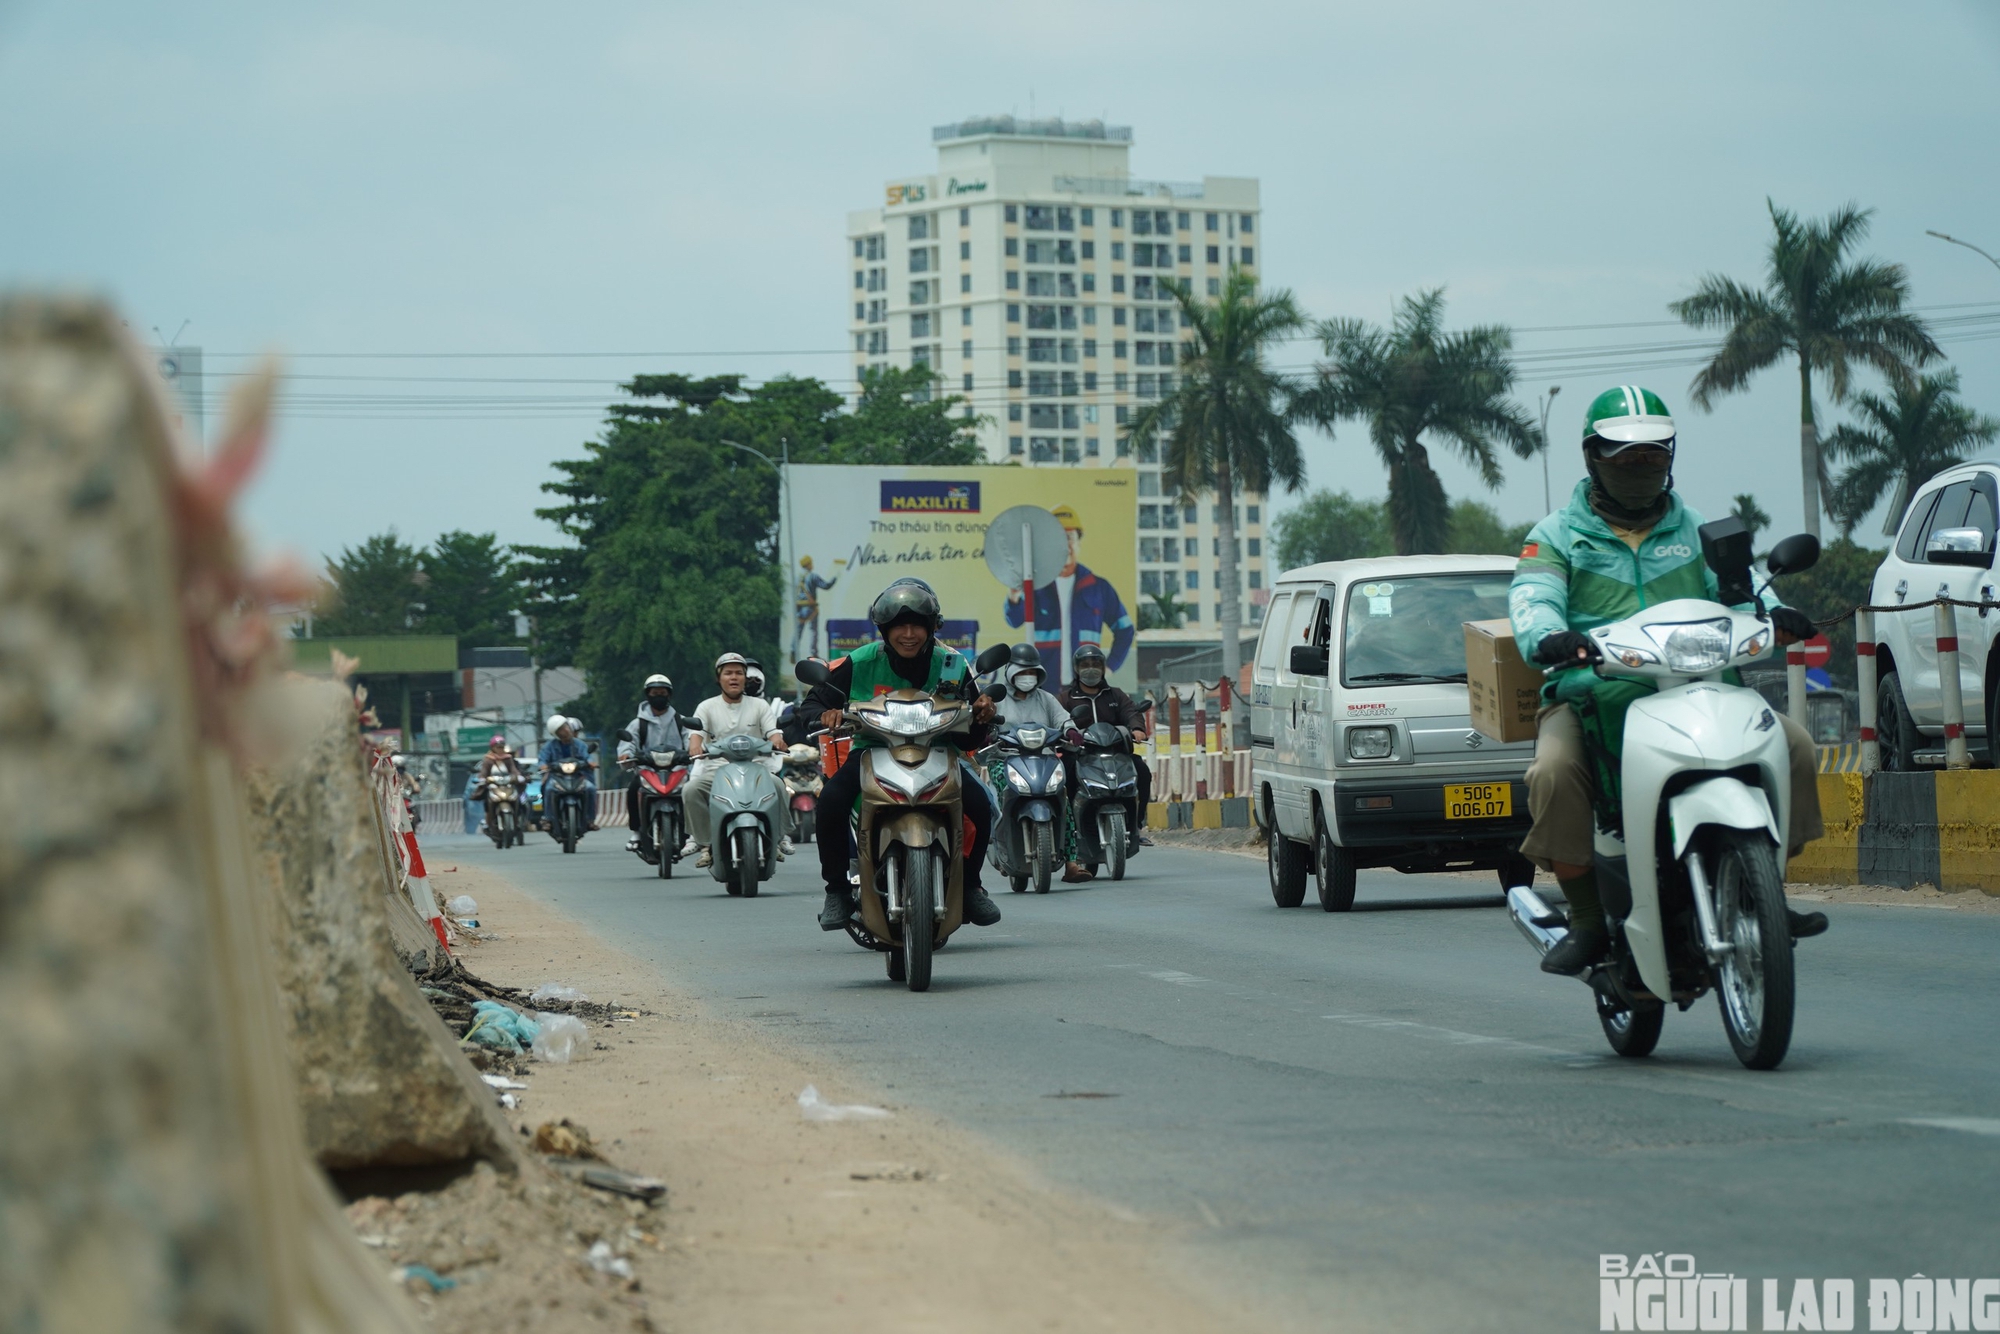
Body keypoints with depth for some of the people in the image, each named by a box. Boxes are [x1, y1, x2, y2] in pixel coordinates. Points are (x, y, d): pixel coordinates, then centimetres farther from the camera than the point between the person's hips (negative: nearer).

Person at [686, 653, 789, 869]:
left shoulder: (760, 706, 14)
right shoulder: (707, 707, 13)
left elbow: (774, 732, 3)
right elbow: (697, 731, -2)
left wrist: (777, 741, -23)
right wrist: (695, 745, -27)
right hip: (716, 770, 0)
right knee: (692, 790, -29)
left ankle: (778, 838, -16)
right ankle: (704, 844, -19)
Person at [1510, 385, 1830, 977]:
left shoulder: (1695, 531, 20)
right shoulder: (1559, 535, 11)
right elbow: (1532, 597, -7)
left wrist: (1772, 614, -20)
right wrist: (1548, 636, -32)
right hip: (1590, 694, -3)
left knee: (1792, 745, -15)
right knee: (1555, 771, -33)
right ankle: (1587, 920, -19)